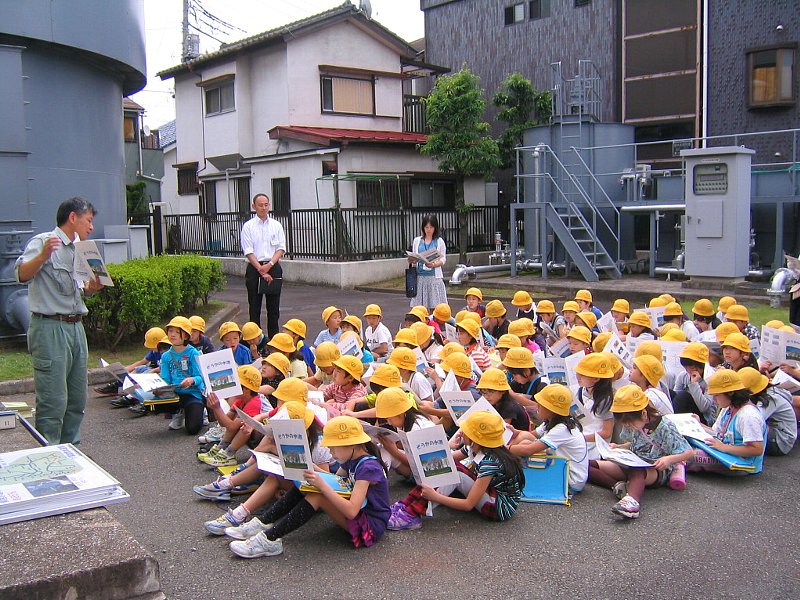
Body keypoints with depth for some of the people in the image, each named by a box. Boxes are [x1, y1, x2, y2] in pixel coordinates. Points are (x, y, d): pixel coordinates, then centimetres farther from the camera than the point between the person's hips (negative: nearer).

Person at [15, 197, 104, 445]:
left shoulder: (77, 249, 19)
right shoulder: (43, 242, -5)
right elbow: (22, 275, -21)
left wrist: (90, 288, 7)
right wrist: (43, 254, -35)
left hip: (76, 327, 8)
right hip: (50, 328, -8)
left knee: (77, 399, 11)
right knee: (53, 400, -9)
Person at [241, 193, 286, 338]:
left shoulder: (276, 225, 8)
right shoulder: (248, 226, 1)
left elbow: (281, 249, 3)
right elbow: (248, 251, -5)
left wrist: (269, 265, -13)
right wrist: (261, 270, -13)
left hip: (273, 268, 2)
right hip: (254, 268, -2)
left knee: (273, 307, 5)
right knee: (254, 306, 1)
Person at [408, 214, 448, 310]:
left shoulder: (439, 241, 5)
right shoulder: (417, 240, 12)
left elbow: (443, 259, 1)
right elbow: (413, 258, 13)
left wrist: (433, 264, -19)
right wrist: (411, 261, -11)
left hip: (434, 276, -2)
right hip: (420, 276, 2)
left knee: (435, 306, -5)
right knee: (419, 305, -2)